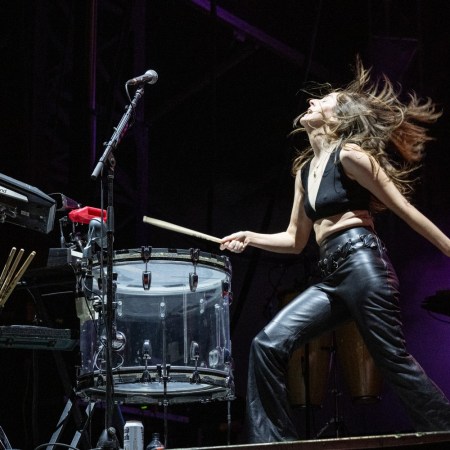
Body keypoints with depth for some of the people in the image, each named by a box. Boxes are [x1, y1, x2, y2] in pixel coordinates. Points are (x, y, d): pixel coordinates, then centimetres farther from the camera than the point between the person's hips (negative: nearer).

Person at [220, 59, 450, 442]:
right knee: (269, 345, -5)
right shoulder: (305, 169, 21)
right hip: (332, 276, 8)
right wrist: (250, 238, 9)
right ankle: (273, 441, -3)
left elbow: (405, 210, -3)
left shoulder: (349, 154, -2)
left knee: (394, 360, -7)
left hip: (362, 264, -8)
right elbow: (295, 240, 24)